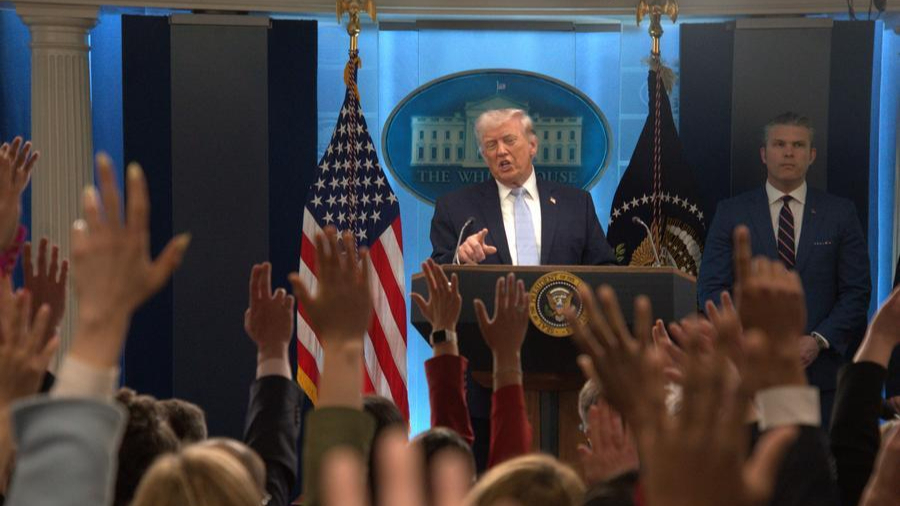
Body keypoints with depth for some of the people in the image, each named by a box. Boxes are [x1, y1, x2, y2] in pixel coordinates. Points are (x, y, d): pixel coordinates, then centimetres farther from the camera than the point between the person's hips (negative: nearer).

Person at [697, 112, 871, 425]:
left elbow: (857, 290, 5)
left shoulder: (840, 213, 8)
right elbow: (711, 287, 3)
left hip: (820, 369, 1)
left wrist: (819, 340, -9)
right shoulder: (732, 212, 6)